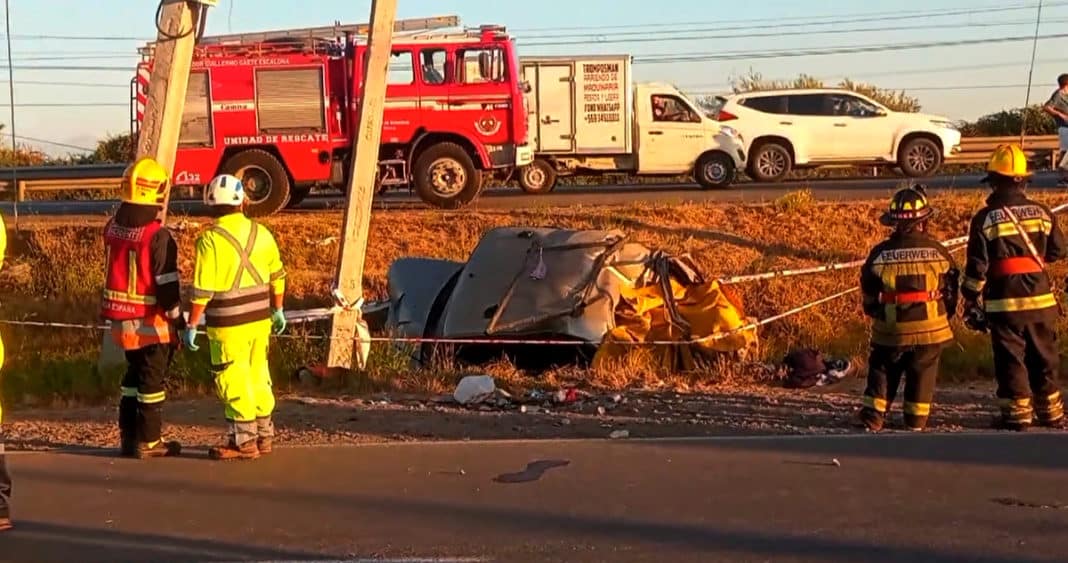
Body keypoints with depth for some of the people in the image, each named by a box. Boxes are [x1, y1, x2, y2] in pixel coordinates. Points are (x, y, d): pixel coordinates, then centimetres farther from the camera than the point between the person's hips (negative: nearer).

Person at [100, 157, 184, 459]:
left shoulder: (112, 228, 1)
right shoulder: (158, 236, -20)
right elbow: (167, 284, -17)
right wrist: (177, 318, -8)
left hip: (121, 319, 6)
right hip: (151, 321, -6)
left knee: (133, 375, 19)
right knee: (152, 379, 5)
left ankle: (128, 437, 23)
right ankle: (148, 442, 10)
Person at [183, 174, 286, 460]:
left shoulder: (210, 240, -14)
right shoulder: (261, 232, 3)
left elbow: (202, 290, -16)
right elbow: (277, 275, 11)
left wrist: (191, 325, -8)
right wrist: (278, 310, 23)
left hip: (228, 323, -6)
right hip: (260, 317, 6)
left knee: (233, 381, 4)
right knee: (258, 374, 17)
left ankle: (244, 441, 9)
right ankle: (263, 434, 26)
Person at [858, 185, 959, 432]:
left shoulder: (879, 254, -9)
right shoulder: (938, 251, -9)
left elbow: (869, 294, 1)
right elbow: (950, 289, 2)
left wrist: (875, 314, 19)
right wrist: (946, 316, 19)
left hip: (890, 329, 0)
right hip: (930, 328, 0)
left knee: (882, 370, 14)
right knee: (922, 372, 12)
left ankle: (873, 414, 9)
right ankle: (917, 419, 16)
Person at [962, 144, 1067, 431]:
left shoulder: (985, 218, -10)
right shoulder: (1042, 212, 1)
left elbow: (976, 267, -9)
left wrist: (971, 302, 0)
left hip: (1004, 303, -4)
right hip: (1041, 299, 4)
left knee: (1011, 358, 5)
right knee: (1044, 356, 15)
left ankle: (1017, 413, 7)